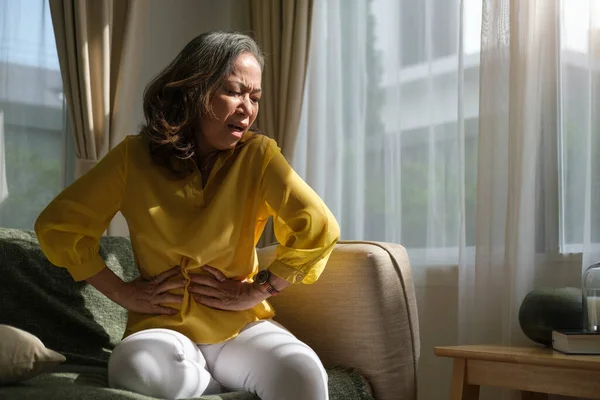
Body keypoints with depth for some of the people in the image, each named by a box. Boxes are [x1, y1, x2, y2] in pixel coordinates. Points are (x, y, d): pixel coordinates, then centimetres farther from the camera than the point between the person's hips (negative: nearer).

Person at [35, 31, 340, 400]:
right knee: (137, 366, -35)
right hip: (163, 327, 2)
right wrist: (122, 292, -2)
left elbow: (319, 229, -11)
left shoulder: (258, 156, -5)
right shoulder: (134, 157, -2)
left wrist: (253, 292, -10)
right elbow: (57, 225, 4)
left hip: (241, 327, -2)